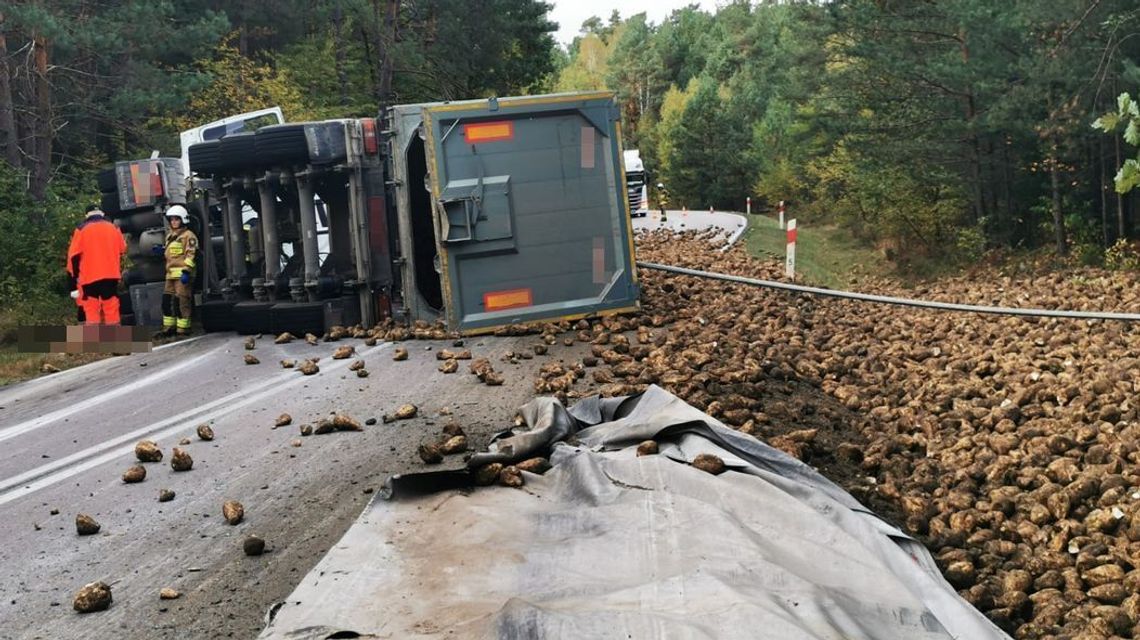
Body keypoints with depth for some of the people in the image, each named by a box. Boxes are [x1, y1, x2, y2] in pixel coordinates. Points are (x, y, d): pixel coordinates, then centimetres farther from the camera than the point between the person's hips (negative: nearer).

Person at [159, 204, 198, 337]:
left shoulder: (188, 235, -4)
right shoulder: (169, 236, 23)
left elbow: (191, 255, -13)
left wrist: (186, 271, -21)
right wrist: (161, 250, 13)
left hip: (182, 274, -9)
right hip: (170, 273, 9)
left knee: (181, 301, -11)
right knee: (167, 300, 9)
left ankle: (183, 328, -8)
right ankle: (169, 327, 17)